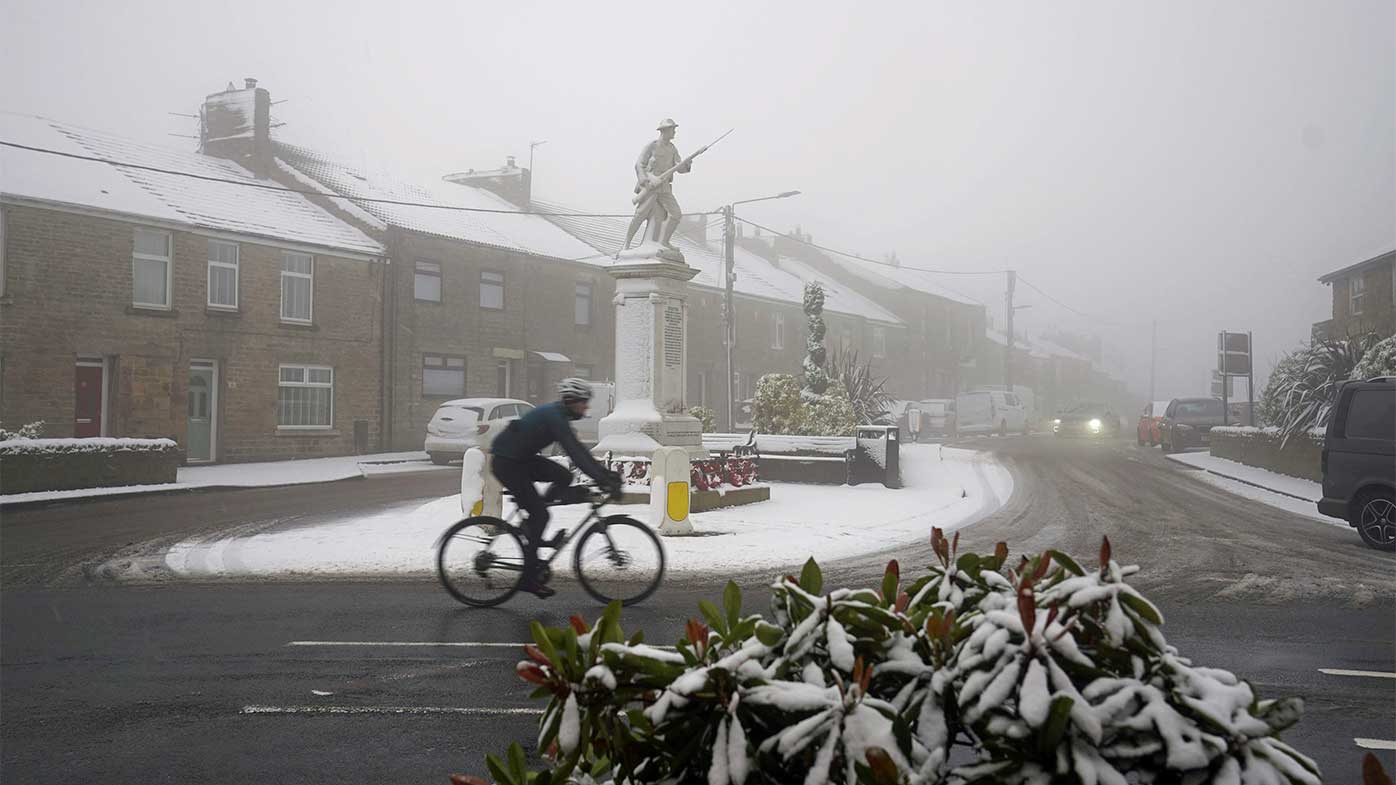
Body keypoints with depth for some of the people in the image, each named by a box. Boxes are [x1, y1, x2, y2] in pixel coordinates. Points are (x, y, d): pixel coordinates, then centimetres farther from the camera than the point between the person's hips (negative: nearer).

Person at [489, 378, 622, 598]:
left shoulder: (559, 416, 9)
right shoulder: (555, 417, -21)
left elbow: (577, 450, 12)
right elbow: (575, 453, -29)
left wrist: (606, 473, 7)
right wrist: (602, 479, -32)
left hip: (521, 458, 9)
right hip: (506, 462, -9)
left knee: (564, 476, -1)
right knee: (539, 514, -10)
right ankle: (529, 578, -5)